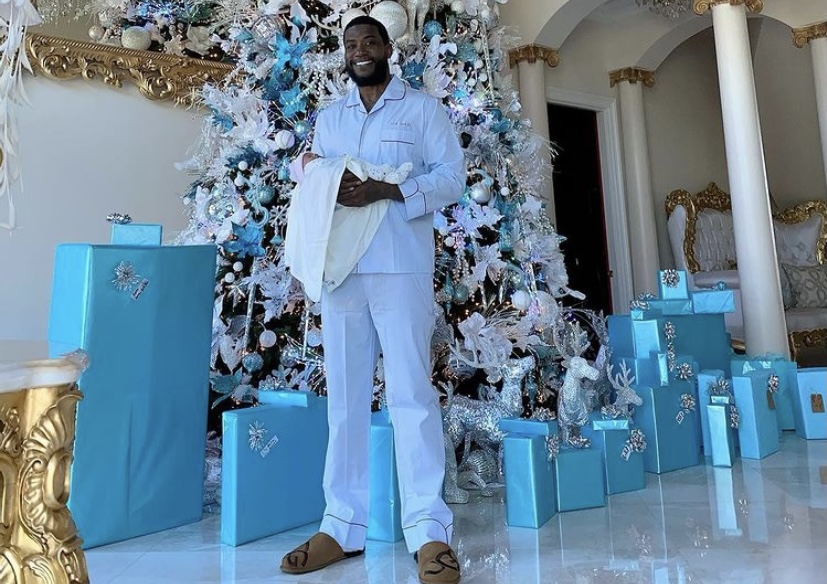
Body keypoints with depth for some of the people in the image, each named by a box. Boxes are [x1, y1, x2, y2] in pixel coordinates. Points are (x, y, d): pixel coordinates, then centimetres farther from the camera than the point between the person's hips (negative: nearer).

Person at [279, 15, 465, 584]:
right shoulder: (328, 118, 23)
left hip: (401, 267, -4)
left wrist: (387, 191, -14)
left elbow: (452, 175, 0)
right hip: (340, 268, 4)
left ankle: (430, 531, 1)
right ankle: (344, 524, 13)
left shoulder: (423, 107, 10)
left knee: (411, 392, -6)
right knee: (344, 395, 4)